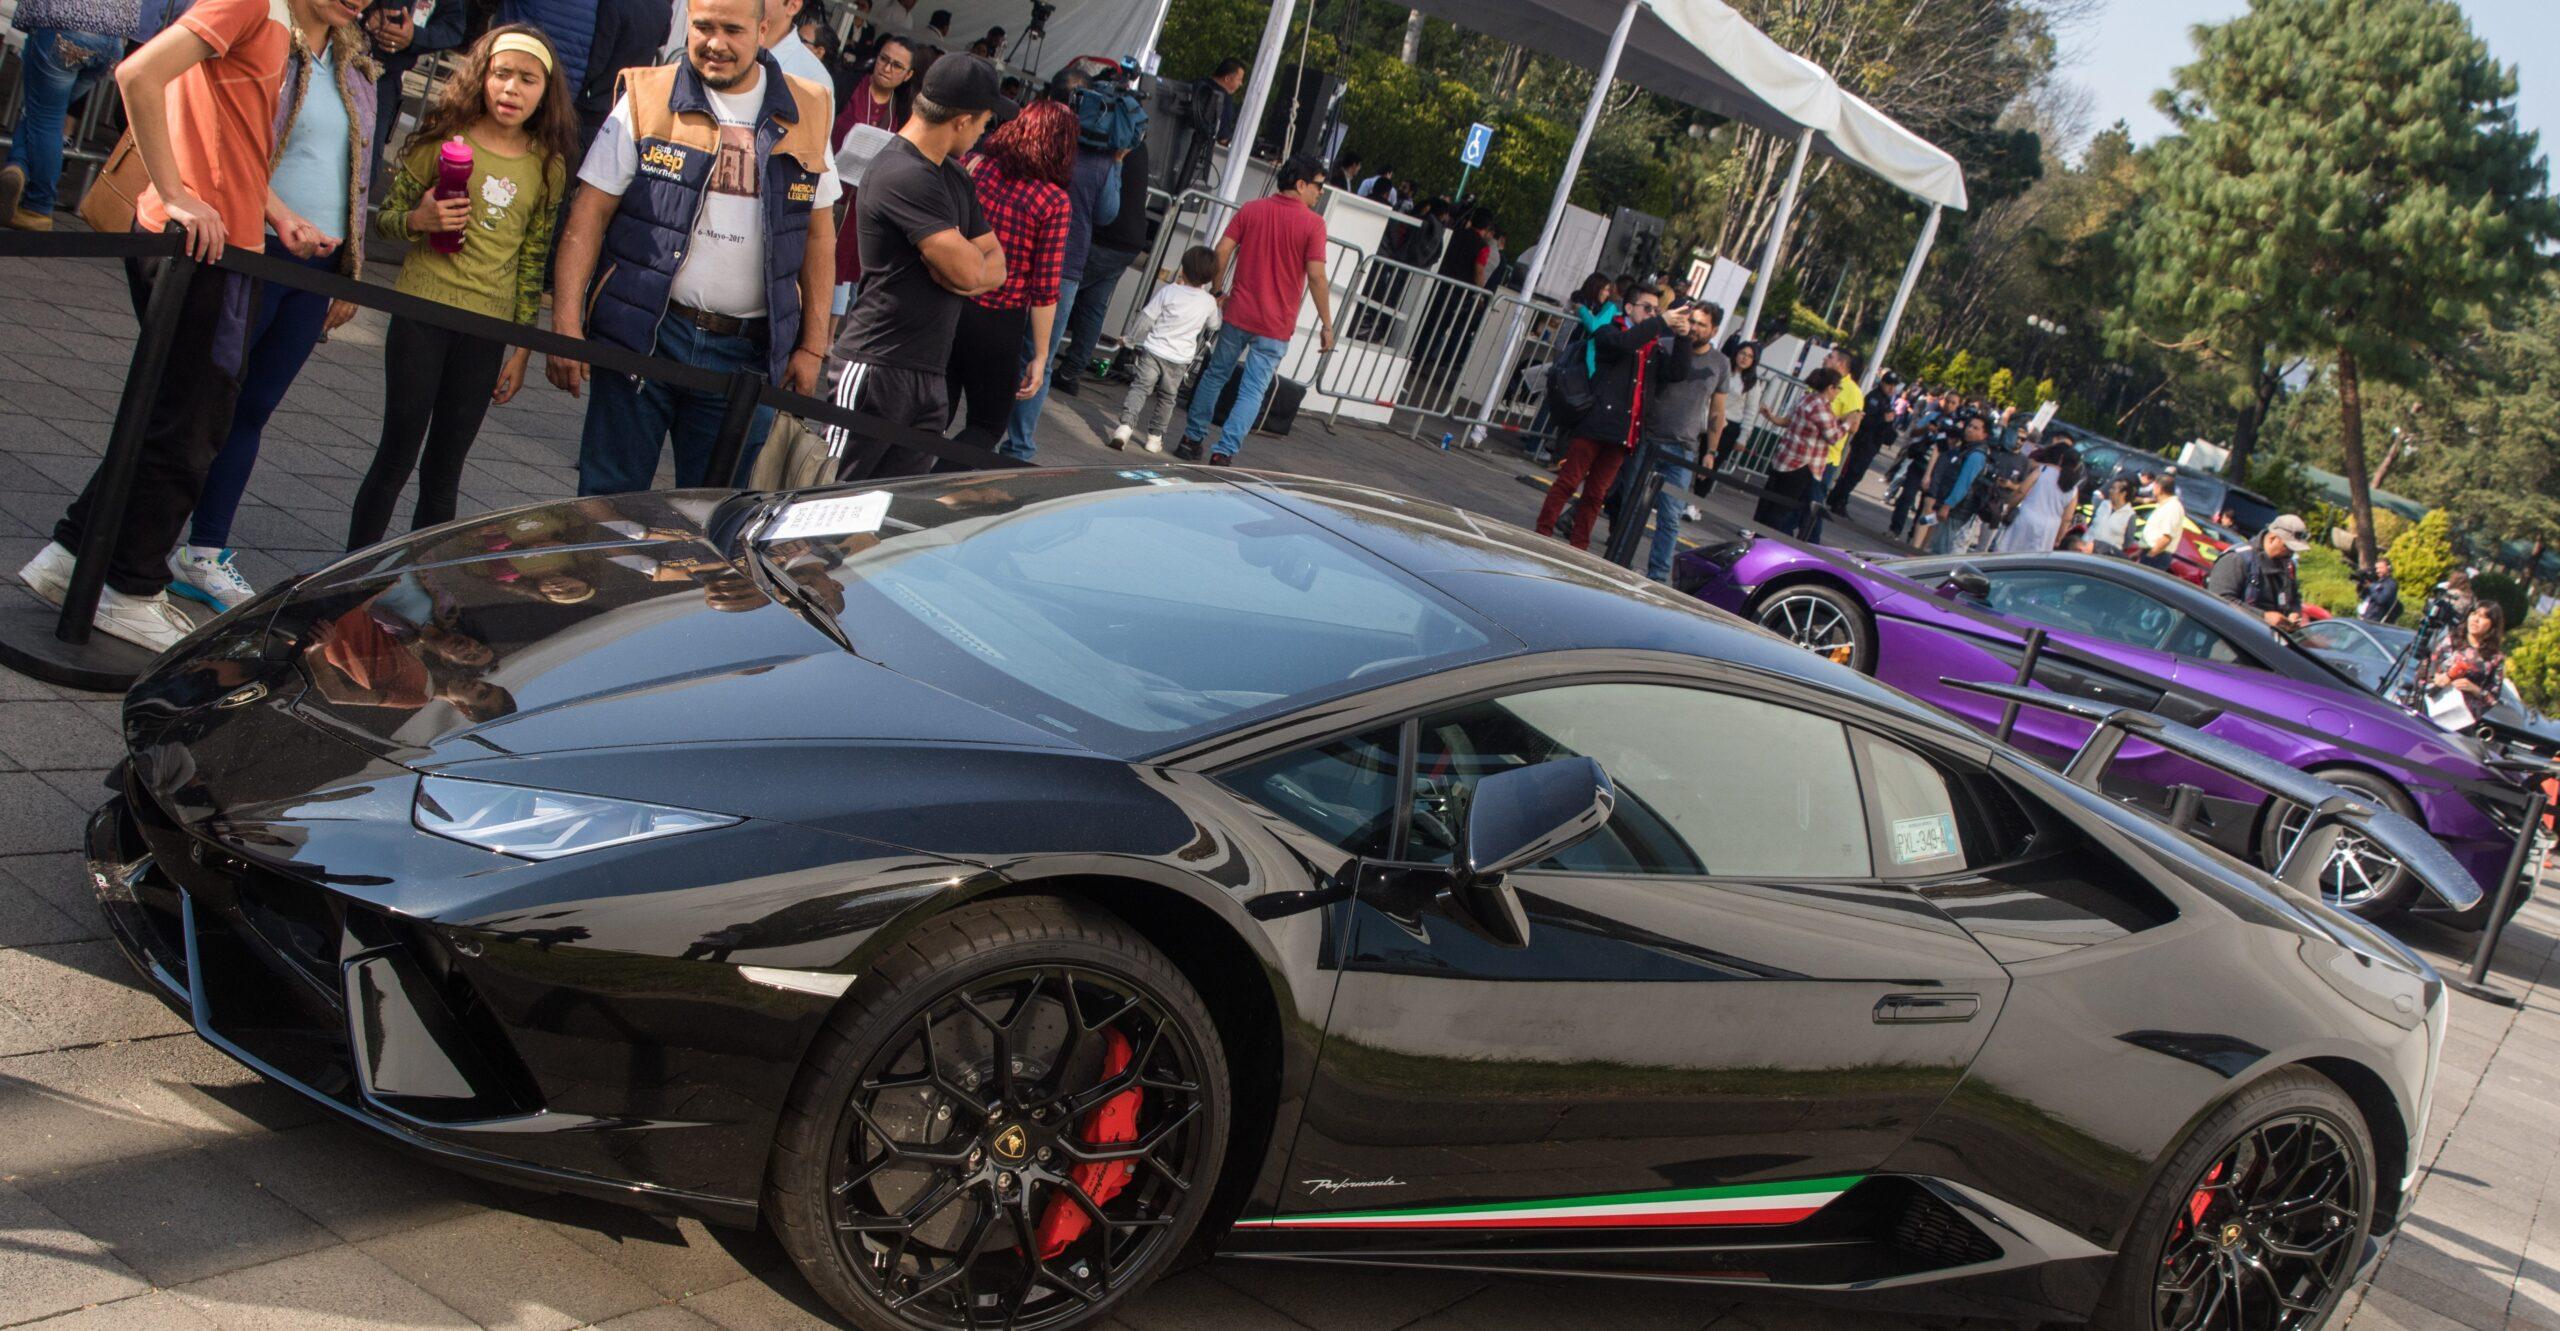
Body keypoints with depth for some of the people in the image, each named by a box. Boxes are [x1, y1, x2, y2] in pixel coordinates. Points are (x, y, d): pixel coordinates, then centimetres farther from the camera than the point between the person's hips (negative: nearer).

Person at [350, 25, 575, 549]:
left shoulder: (548, 166, 5)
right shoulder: (444, 138, -2)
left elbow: (534, 260, 10)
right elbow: (386, 215, 3)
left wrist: (521, 349, 9)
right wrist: (420, 220, -19)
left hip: (487, 330, 2)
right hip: (422, 314, -2)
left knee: (444, 472, 7)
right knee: (397, 455, -1)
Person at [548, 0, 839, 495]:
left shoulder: (805, 115, 7)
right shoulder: (646, 99, 0)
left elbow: (818, 236, 12)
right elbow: (587, 217, -1)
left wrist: (813, 346, 7)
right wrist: (566, 327, -9)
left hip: (747, 351, 1)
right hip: (641, 337, -1)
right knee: (608, 498, 3)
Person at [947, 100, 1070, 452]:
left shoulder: (972, 166, -1)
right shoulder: (1054, 202, -11)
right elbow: (1044, 290, -10)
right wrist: (1039, 356, -3)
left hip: (950, 305, 4)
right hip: (1000, 324, -4)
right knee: (987, 425, 15)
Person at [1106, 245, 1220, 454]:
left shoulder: (1168, 292, -9)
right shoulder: (1209, 302, -4)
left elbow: (1146, 318, -5)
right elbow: (1213, 324, 16)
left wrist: (1132, 338, 8)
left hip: (1154, 350, -2)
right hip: (1179, 359, 2)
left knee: (1140, 388, -1)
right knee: (1166, 398, 18)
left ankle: (1125, 426, -19)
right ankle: (1155, 437, 23)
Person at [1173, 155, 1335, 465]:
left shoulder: (1251, 209, 2)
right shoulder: (1313, 223, -10)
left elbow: (1222, 250, -2)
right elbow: (1316, 277, -14)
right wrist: (1326, 325, -9)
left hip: (1238, 312, 4)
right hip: (1276, 324, -4)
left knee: (1215, 375, 19)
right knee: (1253, 391, 2)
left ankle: (1192, 439, 25)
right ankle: (1223, 451, -4)